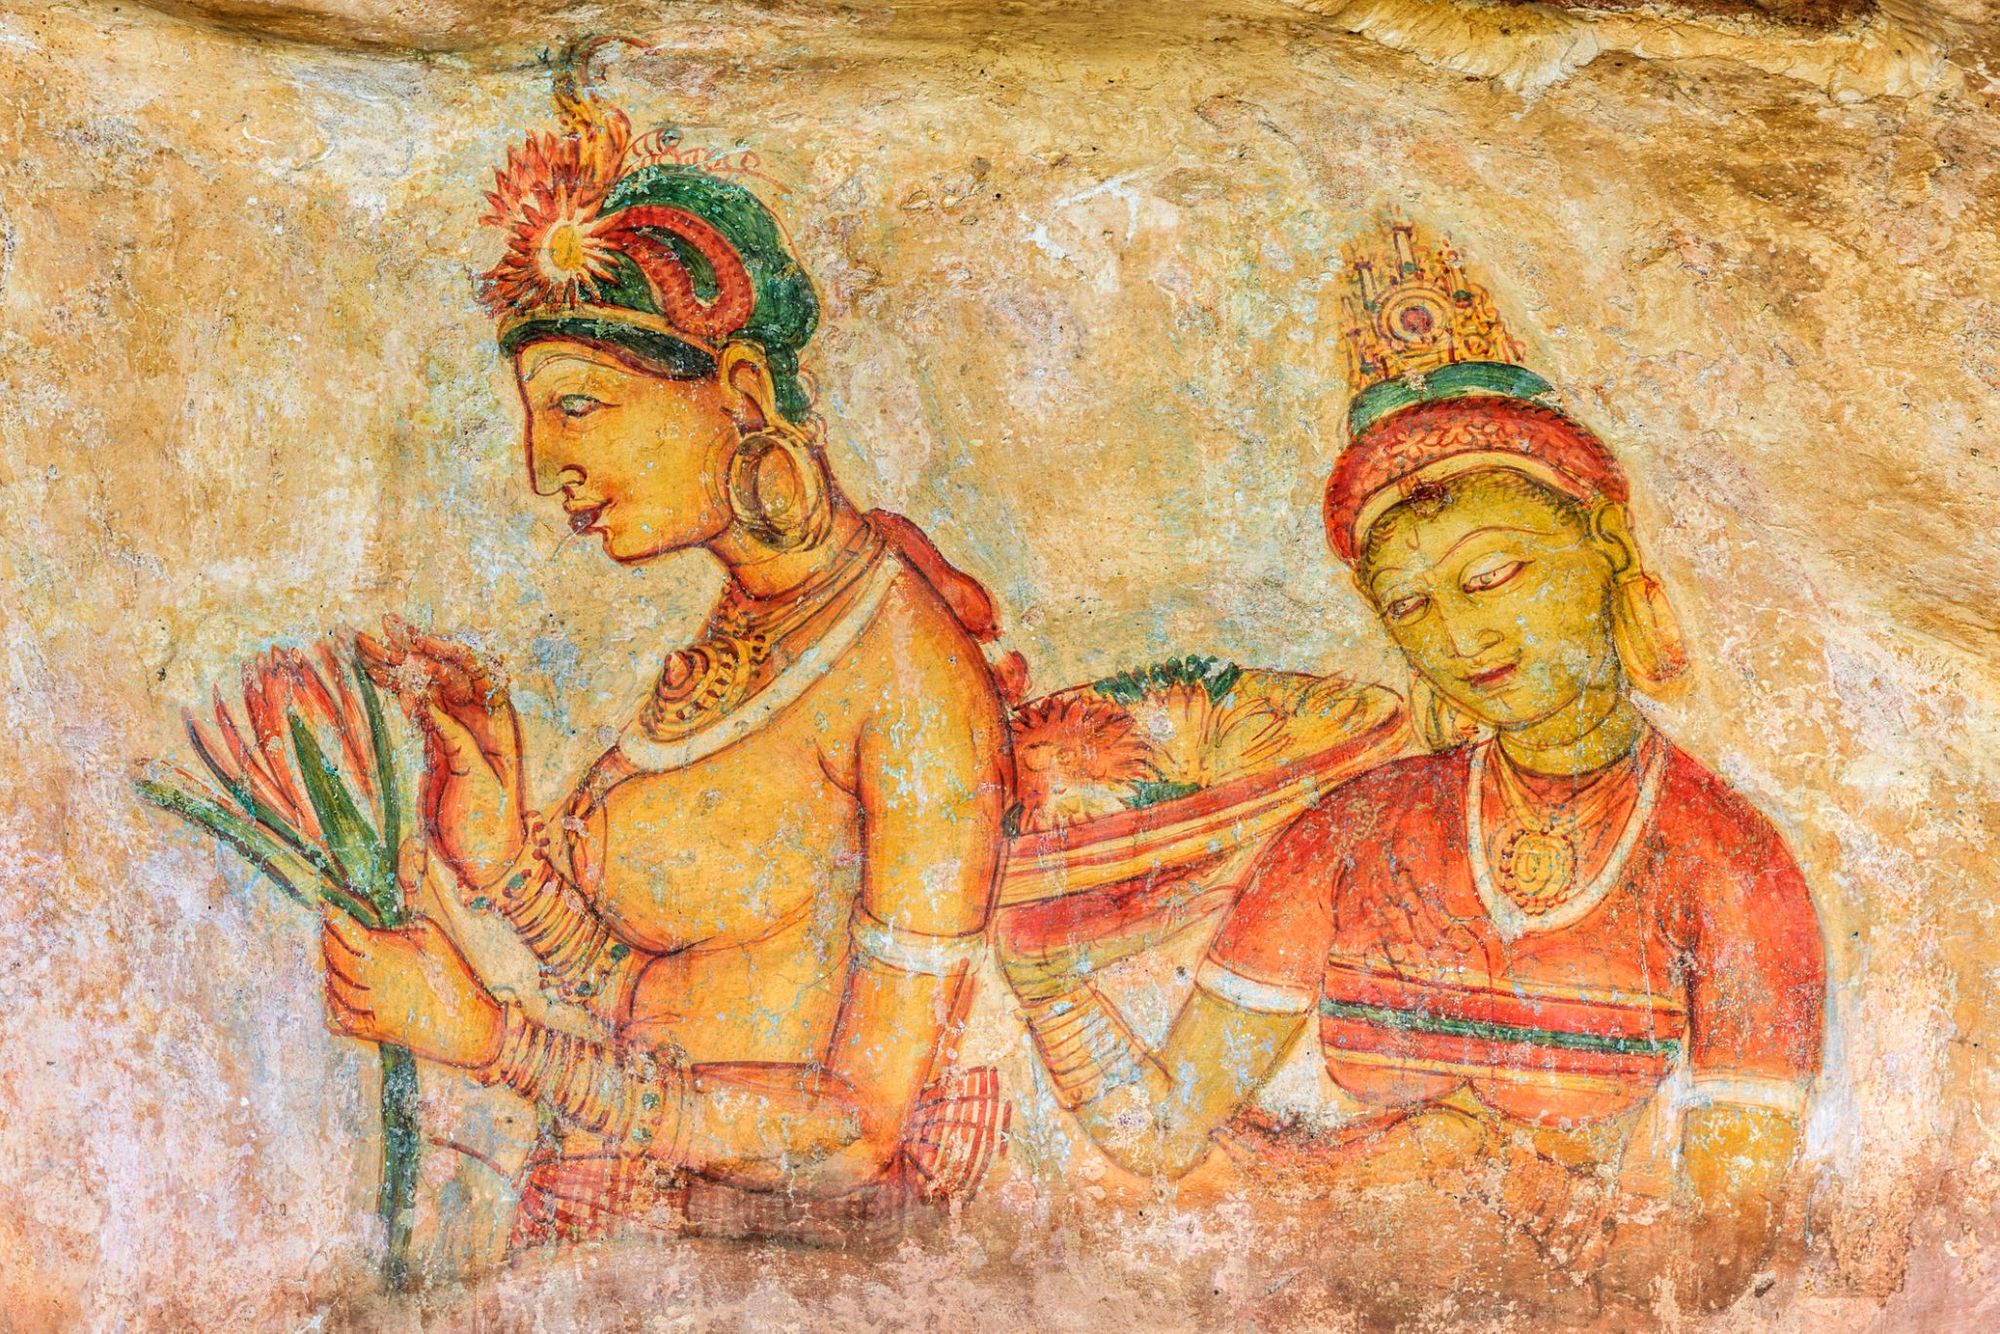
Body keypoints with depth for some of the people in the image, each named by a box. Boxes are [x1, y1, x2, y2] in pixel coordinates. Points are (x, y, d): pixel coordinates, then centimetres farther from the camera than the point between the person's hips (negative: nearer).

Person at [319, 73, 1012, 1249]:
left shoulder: (914, 679, -15)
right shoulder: (737, 637, 6)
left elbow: (860, 1133, -17)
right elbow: (655, 1017, 6)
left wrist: (486, 1038, -14)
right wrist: (502, 858, -8)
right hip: (623, 1231, 6)